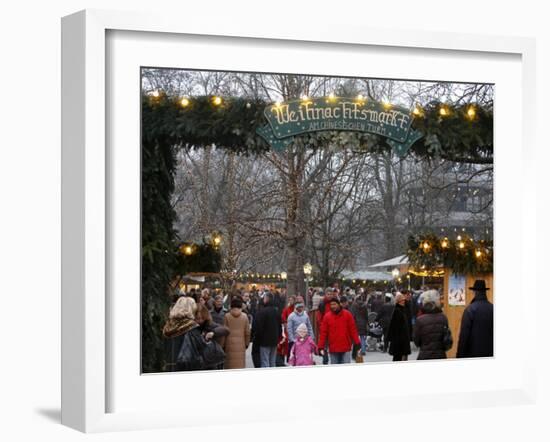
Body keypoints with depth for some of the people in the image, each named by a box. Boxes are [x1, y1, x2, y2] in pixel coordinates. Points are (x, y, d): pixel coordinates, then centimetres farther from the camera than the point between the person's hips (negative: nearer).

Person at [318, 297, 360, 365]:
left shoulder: (347, 314, 0)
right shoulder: (327, 316, 2)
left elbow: (353, 330, 2)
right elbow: (323, 332, 2)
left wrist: (357, 343, -1)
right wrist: (321, 347, -2)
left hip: (346, 349, -1)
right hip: (333, 349, 1)